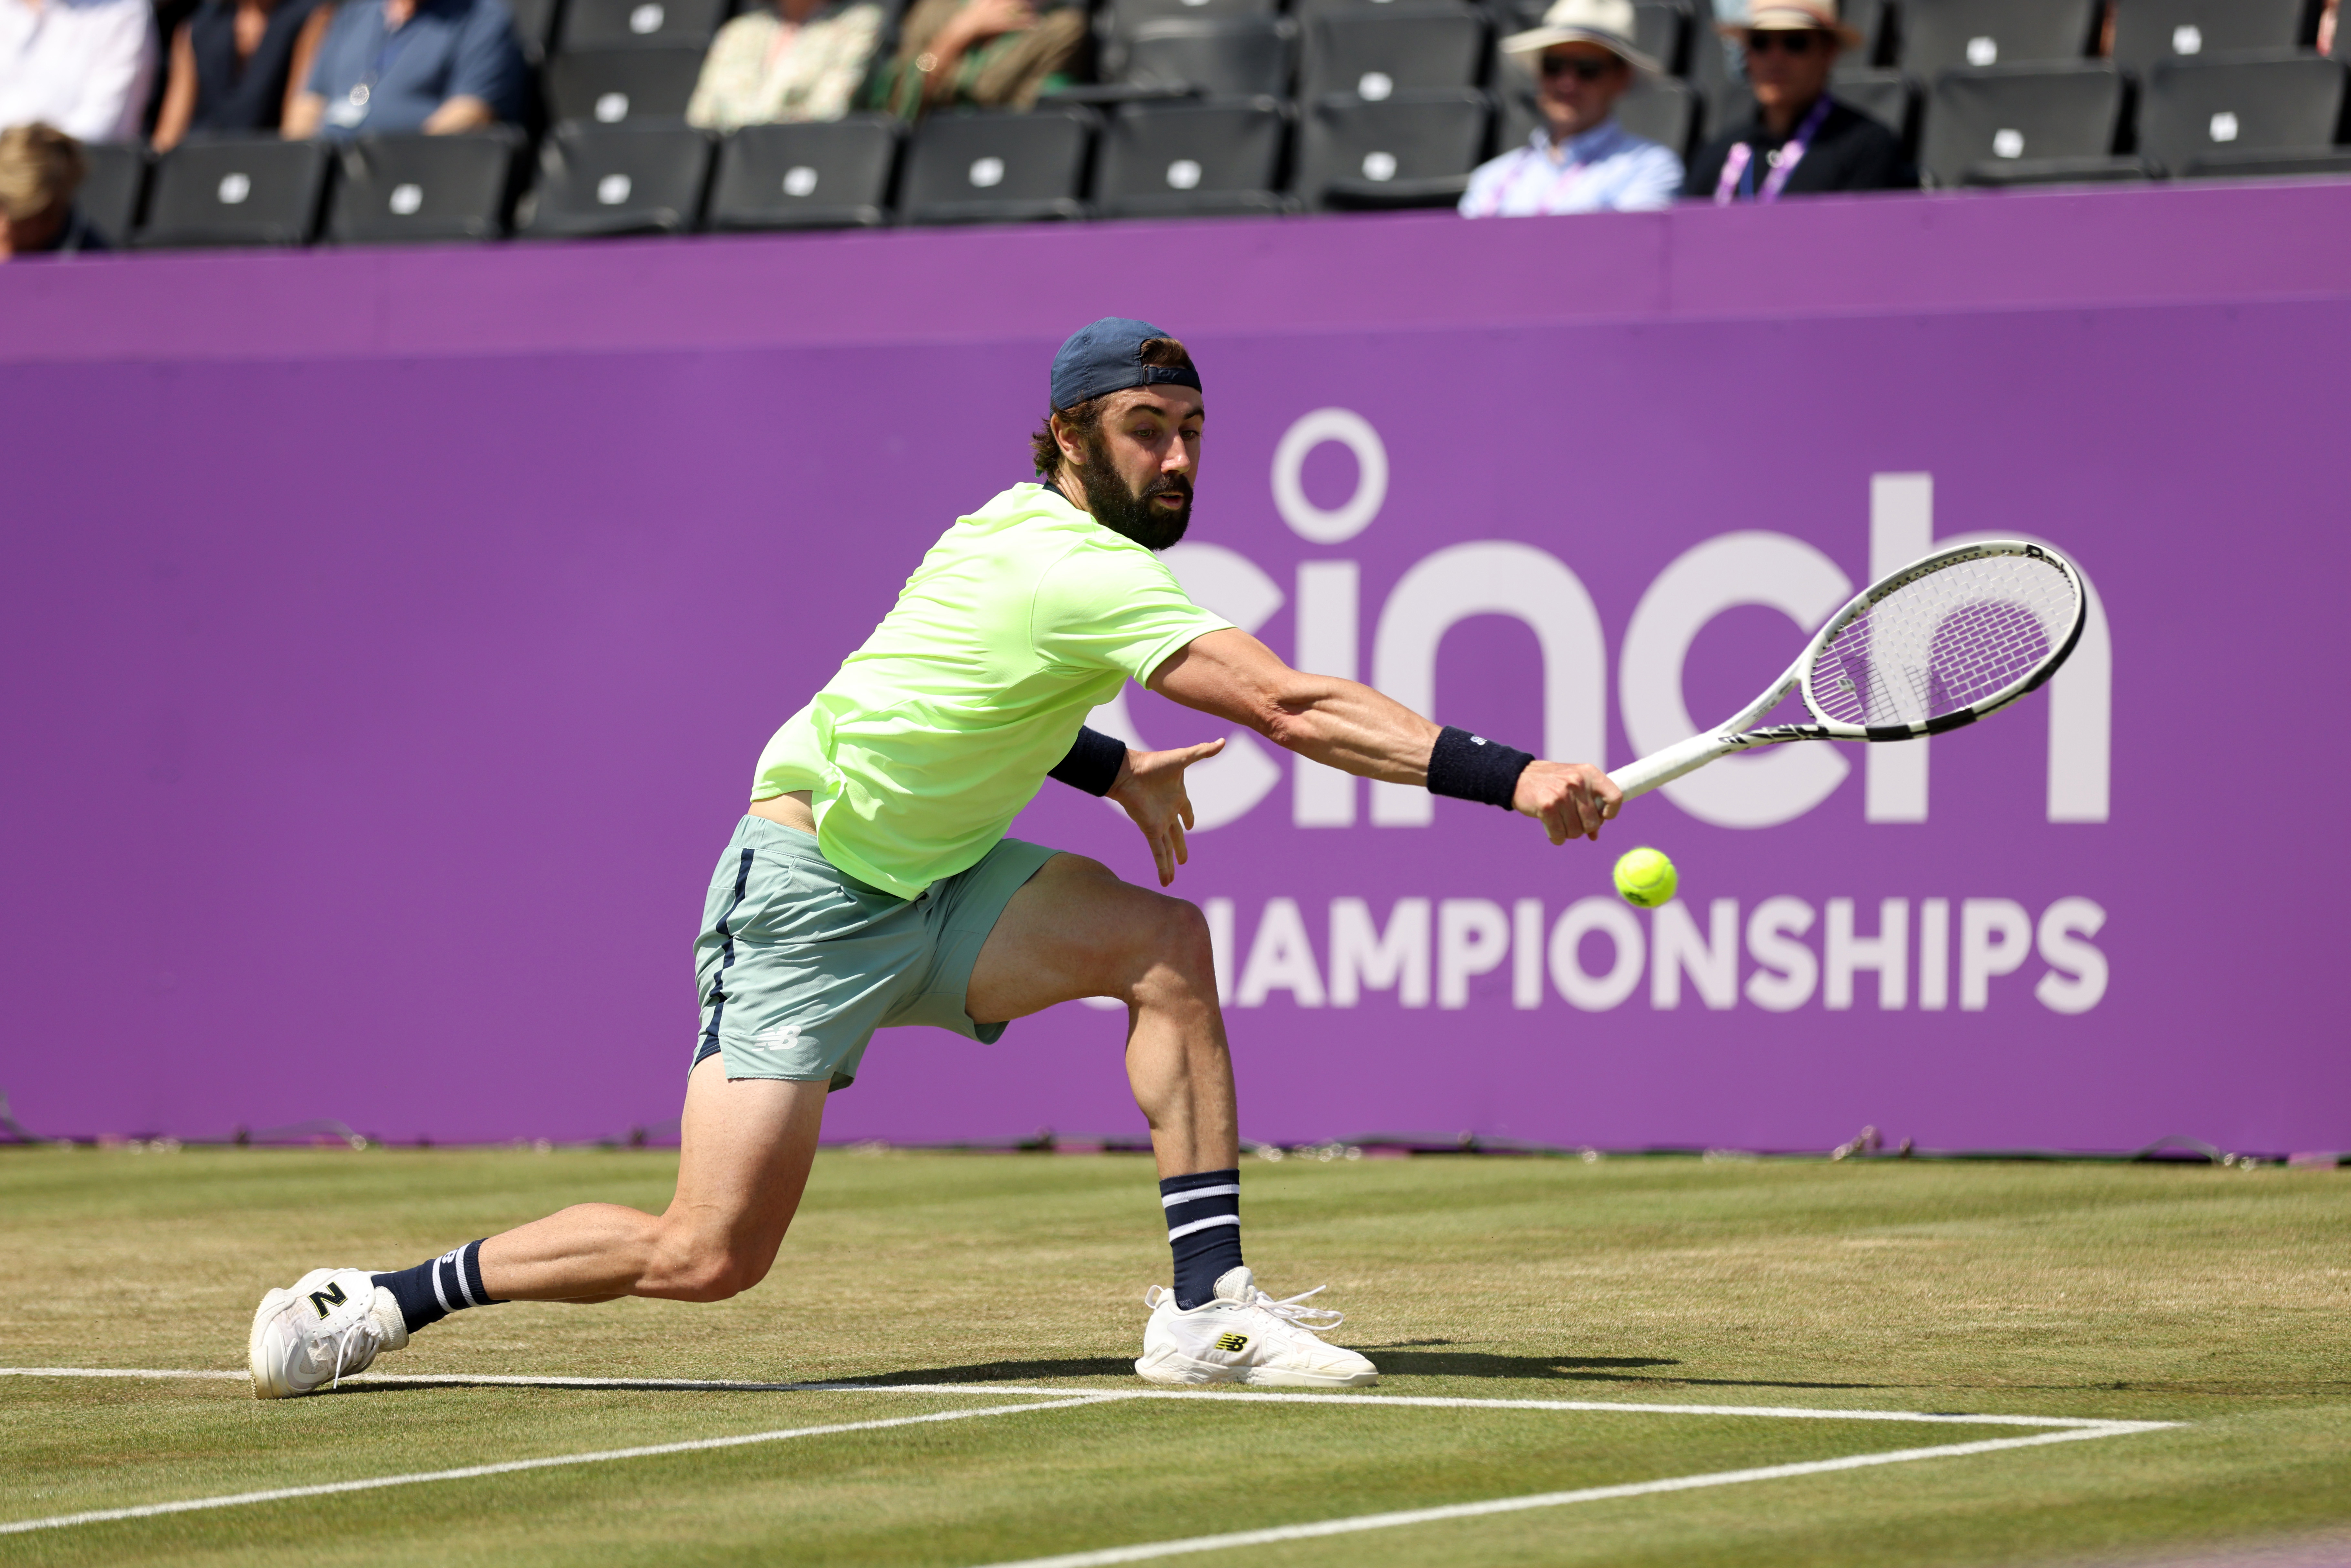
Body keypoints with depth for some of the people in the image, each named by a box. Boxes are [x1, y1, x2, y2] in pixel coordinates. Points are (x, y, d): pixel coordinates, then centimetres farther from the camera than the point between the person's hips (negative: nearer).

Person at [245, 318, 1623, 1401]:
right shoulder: (1086, 576, -25)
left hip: (931, 883, 9)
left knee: (1166, 941, -12)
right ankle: (381, 1302, 6)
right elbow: (1293, 707, -34)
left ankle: (1208, 1308, -13)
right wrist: (1511, 778, -38)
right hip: (809, 899, -9)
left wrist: (1109, 769, 17)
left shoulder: (1022, 530, 5)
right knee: (710, 1258, -13)